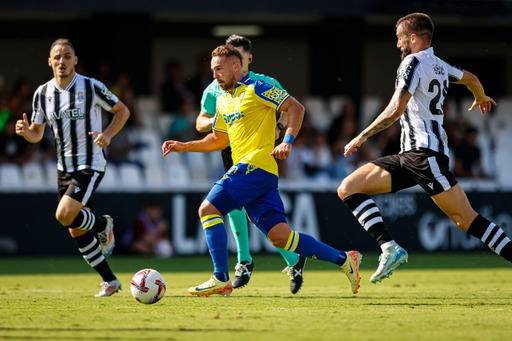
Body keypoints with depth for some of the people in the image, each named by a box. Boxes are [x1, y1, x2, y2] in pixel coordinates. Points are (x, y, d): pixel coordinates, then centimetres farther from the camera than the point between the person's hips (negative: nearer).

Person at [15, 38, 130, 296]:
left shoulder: (91, 87, -11)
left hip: (90, 165, -6)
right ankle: (110, 281, 19)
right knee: (76, 232, 6)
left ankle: (102, 224, 8)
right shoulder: (43, 93, 2)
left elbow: (122, 111, 0)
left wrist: (107, 135, -16)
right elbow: (37, 135, 9)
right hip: (64, 167, 6)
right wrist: (25, 131, -15)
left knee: (65, 215, -23)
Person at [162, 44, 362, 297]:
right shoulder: (223, 100, 22)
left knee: (208, 209, -12)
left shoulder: (256, 89, -3)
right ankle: (344, 260, 5)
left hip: (255, 165, -8)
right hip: (245, 168, 8)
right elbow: (219, 140, 32)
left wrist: (287, 141, -18)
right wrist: (183, 147, 23)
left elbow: (296, 107, -8)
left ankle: (221, 279, -12)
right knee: (280, 236, 1)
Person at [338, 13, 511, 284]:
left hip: (425, 152, -9)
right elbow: (470, 79, 37)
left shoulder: (413, 62, -7)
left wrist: (362, 137, -7)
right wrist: (481, 99, 59)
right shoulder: (438, 65, 18)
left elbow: (395, 110, -16)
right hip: (409, 154, 9)